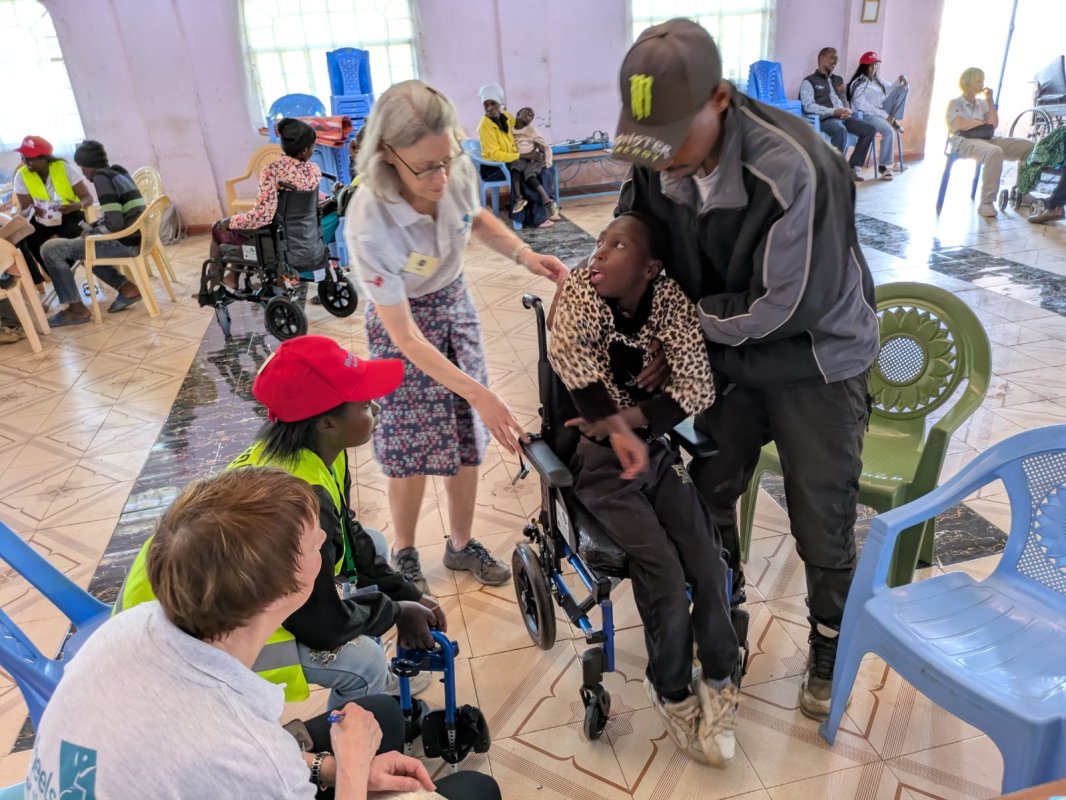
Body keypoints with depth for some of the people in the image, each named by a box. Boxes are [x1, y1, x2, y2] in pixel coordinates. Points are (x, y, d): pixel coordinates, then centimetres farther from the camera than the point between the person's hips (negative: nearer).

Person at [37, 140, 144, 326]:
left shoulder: (101, 179, -13)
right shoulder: (118, 173, 14)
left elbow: (115, 224, -22)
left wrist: (91, 234, -5)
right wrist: (92, 228, 15)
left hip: (125, 242, -9)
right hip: (135, 237, 9)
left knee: (51, 249, -6)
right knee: (79, 246, 31)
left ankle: (76, 309, -1)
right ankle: (127, 289, 16)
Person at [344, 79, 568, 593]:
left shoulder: (459, 172, -21)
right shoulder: (369, 225, -34)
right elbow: (405, 337, -29)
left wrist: (523, 253, -13)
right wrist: (479, 393, -32)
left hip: (456, 306, 5)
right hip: (404, 327, -4)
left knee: (467, 438, 10)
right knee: (412, 452, 3)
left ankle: (461, 543, 33)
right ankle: (404, 553, 31)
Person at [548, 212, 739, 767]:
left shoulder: (671, 300, -6)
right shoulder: (581, 287, -11)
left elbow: (698, 389, -12)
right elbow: (568, 350, -28)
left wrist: (623, 420, -20)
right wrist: (617, 431, -29)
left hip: (658, 449, 3)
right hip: (600, 460, -3)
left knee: (709, 568, -10)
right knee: (667, 579, -14)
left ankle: (718, 683, 16)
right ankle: (672, 692, 13)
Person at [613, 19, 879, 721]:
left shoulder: (795, 168, -32)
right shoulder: (656, 166, -14)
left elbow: (786, 307, -27)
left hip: (817, 358, -5)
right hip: (725, 350, 5)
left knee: (822, 528, 6)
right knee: (707, 493, 12)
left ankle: (830, 655, 34)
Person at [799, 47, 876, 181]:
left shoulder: (838, 80, 27)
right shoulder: (809, 81, 4)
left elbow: (844, 101, 27)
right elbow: (809, 107, -10)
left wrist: (847, 111, 0)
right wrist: (833, 112, -19)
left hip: (842, 117, 7)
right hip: (824, 118, -7)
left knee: (869, 129, -13)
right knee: (841, 130, -38)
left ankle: (854, 166, -12)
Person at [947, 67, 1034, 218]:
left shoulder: (982, 103, 24)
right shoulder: (955, 103, 9)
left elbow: (993, 124, 13)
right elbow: (959, 124, -9)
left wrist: (990, 100, 10)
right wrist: (982, 123, 5)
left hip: (987, 139, 7)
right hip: (964, 141, -7)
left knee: (1027, 146, -9)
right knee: (994, 152, -39)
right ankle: (986, 203, -38)